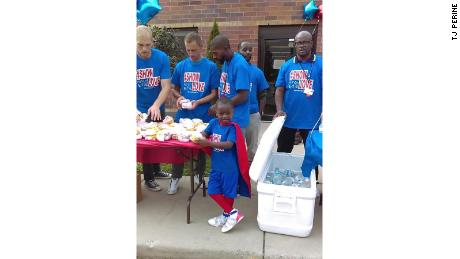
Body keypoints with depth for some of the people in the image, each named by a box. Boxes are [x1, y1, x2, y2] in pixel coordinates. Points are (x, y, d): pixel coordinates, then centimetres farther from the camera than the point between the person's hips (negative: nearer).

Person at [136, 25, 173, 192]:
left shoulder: (161, 58, -16)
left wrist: (156, 106, -34)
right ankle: (148, 178, 26)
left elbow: (166, 86, -19)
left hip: (157, 109, 2)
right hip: (140, 110, -2)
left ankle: (156, 170, 41)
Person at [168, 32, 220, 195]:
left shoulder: (211, 67, -7)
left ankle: (199, 176, 34)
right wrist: (179, 97, -11)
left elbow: (214, 94, -5)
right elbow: (174, 89, 10)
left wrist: (198, 102, -19)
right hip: (182, 115, 2)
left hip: (203, 116, -2)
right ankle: (176, 178, 28)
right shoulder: (180, 66, 1)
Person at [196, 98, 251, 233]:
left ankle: (227, 214, 27)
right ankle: (233, 213, 24)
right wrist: (200, 137, -15)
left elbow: (228, 145, -27)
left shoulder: (233, 127, -16)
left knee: (228, 192, 7)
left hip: (229, 167, -7)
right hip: (216, 166, 7)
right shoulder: (213, 122, 0)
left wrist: (208, 143, -32)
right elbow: (205, 133, 9)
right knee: (213, 191, 11)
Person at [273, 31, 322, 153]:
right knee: (283, 152, 16)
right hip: (288, 118, 2)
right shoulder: (287, 65, 5)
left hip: (312, 120, -2)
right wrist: (279, 110, -12)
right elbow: (279, 90, 2)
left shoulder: (321, 64, -2)